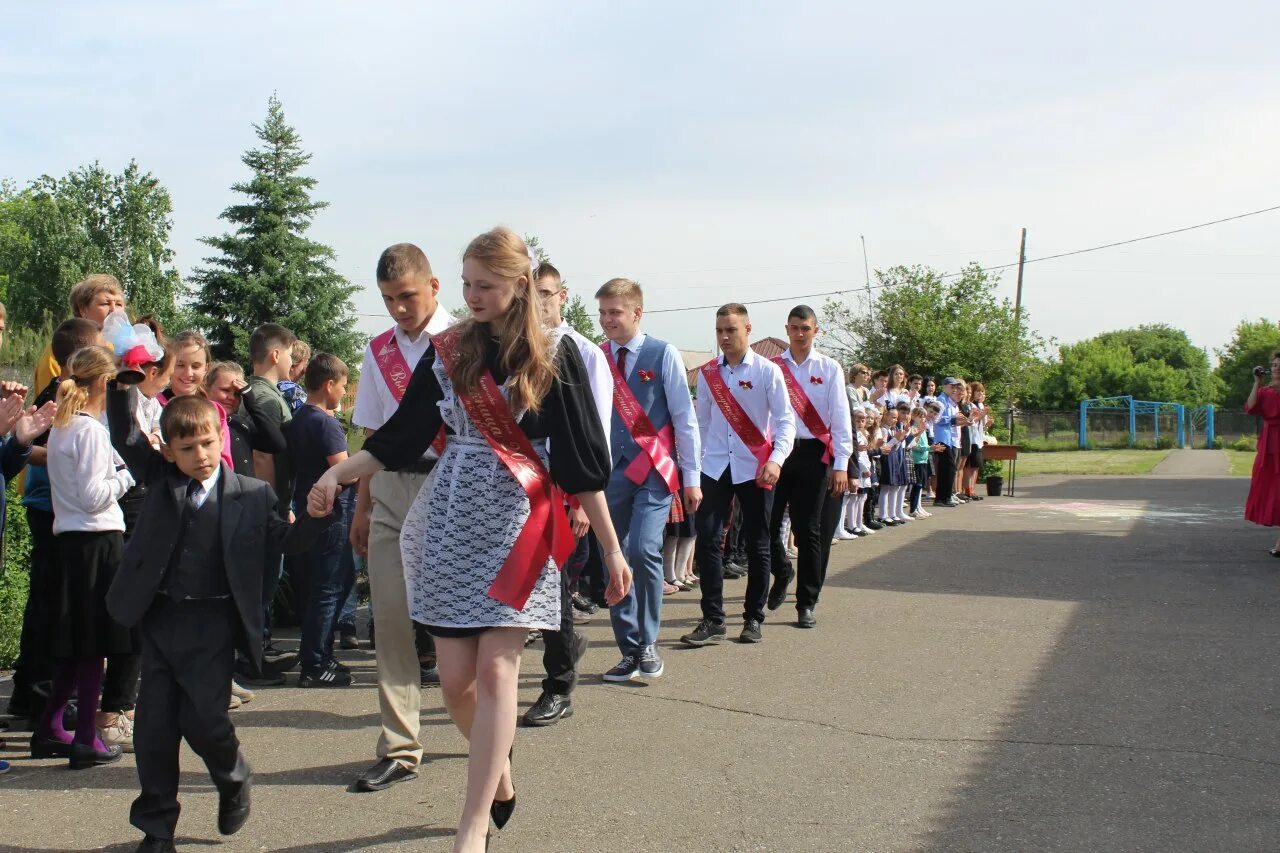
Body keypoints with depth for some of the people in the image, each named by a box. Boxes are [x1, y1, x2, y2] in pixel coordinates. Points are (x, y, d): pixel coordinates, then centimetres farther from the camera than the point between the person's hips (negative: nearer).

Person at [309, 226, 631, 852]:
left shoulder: (554, 354, -1)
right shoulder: (447, 351, 8)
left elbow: (582, 457, -1)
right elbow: (399, 438, 11)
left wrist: (610, 547, -1)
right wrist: (338, 473, -4)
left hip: (519, 522, -3)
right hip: (450, 518, 3)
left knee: (495, 669, -9)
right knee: (456, 679, 1)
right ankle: (498, 774, 30)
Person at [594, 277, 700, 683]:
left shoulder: (663, 355, -4)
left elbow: (684, 419, -2)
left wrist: (692, 478, -3)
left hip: (655, 470, -4)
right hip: (610, 472, 4)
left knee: (643, 551, -19)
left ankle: (647, 643, 0)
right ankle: (629, 651, 18)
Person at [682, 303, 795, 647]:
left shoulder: (767, 371, -4)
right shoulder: (707, 373, 7)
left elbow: (785, 421, -7)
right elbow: (702, 422, 13)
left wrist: (776, 460, -20)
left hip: (754, 468, -2)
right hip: (715, 466, 2)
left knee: (757, 544, 5)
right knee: (707, 539, -7)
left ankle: (753, 619, 17)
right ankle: (712, 620, -1)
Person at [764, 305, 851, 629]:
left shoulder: (829, 369, 3)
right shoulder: (772, 368, 6)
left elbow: (840, 417, 0)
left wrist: (841, 465, -7)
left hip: (813, 454, -1)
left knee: (809, 531, 0)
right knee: (768, 525, -2)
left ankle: (806, 605, 7)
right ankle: (781, 573, 29)